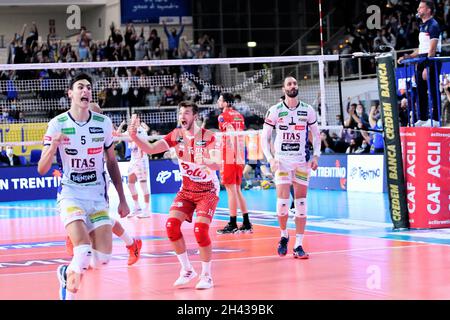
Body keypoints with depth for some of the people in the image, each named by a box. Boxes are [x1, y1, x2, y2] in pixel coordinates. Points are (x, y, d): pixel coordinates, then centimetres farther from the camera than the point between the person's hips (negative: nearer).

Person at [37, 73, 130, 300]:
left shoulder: (103, 123, 1)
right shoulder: (57, 124, -7)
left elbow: (112, 162, 13)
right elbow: (42, 169, -8)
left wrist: (122, 199, 11)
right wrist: (53, 145, -27)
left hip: (98, 196, 4)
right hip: (71, 195, -3)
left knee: (102, 259, -4)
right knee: (84, 253, -22)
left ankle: (67, 273, 27)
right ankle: (69, 296, 2)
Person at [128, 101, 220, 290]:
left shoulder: (207, 136, -17)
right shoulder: (176, 135, -4)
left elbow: (217, 164, -29)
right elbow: (151, 149, -8)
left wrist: (205, 161, -51)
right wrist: (134, 137, -24)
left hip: (207, 191, -5)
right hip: (186, 190, 5)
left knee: (200, 230, -21)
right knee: (172, 225, -13)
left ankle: (206, 275, -3)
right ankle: (187, 270, 3)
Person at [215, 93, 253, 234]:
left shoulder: (223, 116, -7)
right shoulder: (239, 116, 14)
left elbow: (232, 134, -20)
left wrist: (235, 154, -24)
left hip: (228, 158, -7)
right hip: (239, 158, 7)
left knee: (231, 190, -4)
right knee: (237, 190, 13)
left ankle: (232, 225, -2)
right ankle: (246, 223, 12)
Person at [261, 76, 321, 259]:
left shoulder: (308, 111, 4)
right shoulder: (274, 111, -1)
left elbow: (316, 134, 13)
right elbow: (265, 137, 3)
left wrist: (316, 155, 0)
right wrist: (270, 158, -10)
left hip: (302, 161, 2)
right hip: (282, 161, -2)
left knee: (301, 203, 0)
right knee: (282, 202, -10)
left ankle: (298, 246, 5)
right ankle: (284, 235, 17)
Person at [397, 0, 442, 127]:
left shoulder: (433, 25, -12)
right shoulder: (423, 26, 17)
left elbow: (432, 49, -19)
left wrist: (427, 68, -24)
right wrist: (408, 57, 17)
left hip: (431, 61, -9)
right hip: (421, 60, 9)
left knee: (433, 90, -7)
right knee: (421, 91, 9)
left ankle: (435, 120, -5)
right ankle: (422, 119, 15)